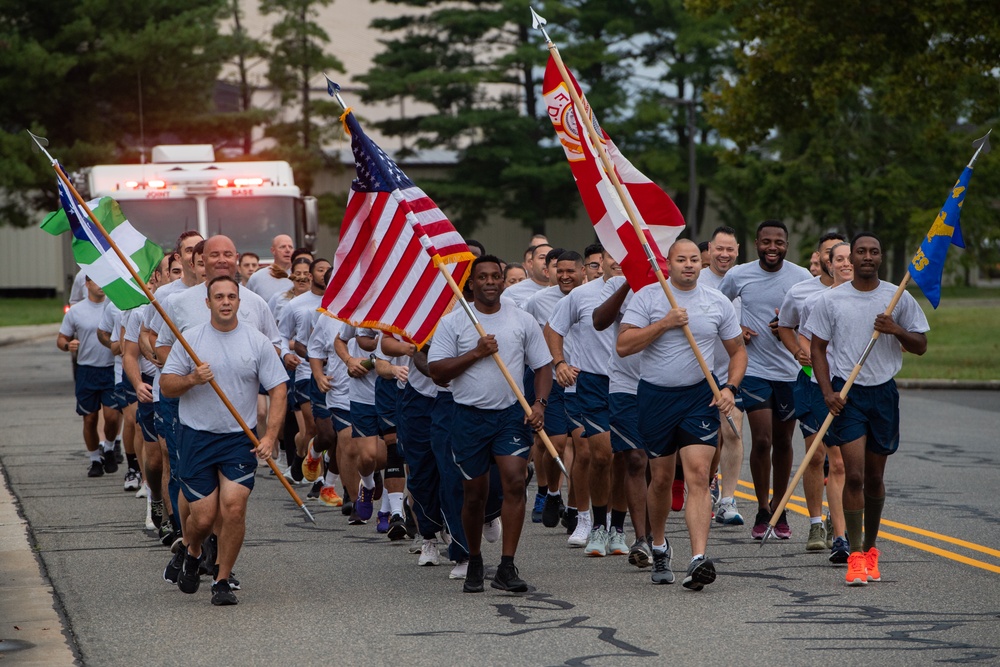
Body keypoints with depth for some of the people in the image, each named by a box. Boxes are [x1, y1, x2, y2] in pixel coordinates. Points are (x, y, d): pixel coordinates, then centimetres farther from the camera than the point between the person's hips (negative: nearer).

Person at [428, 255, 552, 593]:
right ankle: (474, 563, 28)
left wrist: (539, 404, -7)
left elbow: (543, 366, 9)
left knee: (515, 480, -16)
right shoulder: (453, 322, 1)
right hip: (470, 415, 0)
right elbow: (436, 371, -4)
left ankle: (507, 567, -15)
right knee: (475, 493, 7)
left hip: (512, 413, 0)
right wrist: (476, 353, -14)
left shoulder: (523, 321, 6)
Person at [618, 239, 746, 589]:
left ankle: (699, 559, -22)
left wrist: (730, 388, -3)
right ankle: (659, 546, 35)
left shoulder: (718, 303, 5)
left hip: (700, 397, 0)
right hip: (655, 396, 0)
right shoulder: (647, 297, -2)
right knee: (661, 479, 10)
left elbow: (737, 351, 13)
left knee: (698, 475, -14)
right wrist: (664, 324, -18)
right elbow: (623, 345, -10)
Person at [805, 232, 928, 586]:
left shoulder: (899, 298, 4)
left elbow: (921, 345, 8)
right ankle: (856, 556, -10)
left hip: (883, 392, 2)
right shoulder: (830, 300, 1)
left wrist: (896, 330, -13)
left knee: (874, 477, 10)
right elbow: (818, 348, 4)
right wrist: (828, 392, -9)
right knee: (854, 474, -12)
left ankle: (870, 548, 26)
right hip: (846, 394, -2)